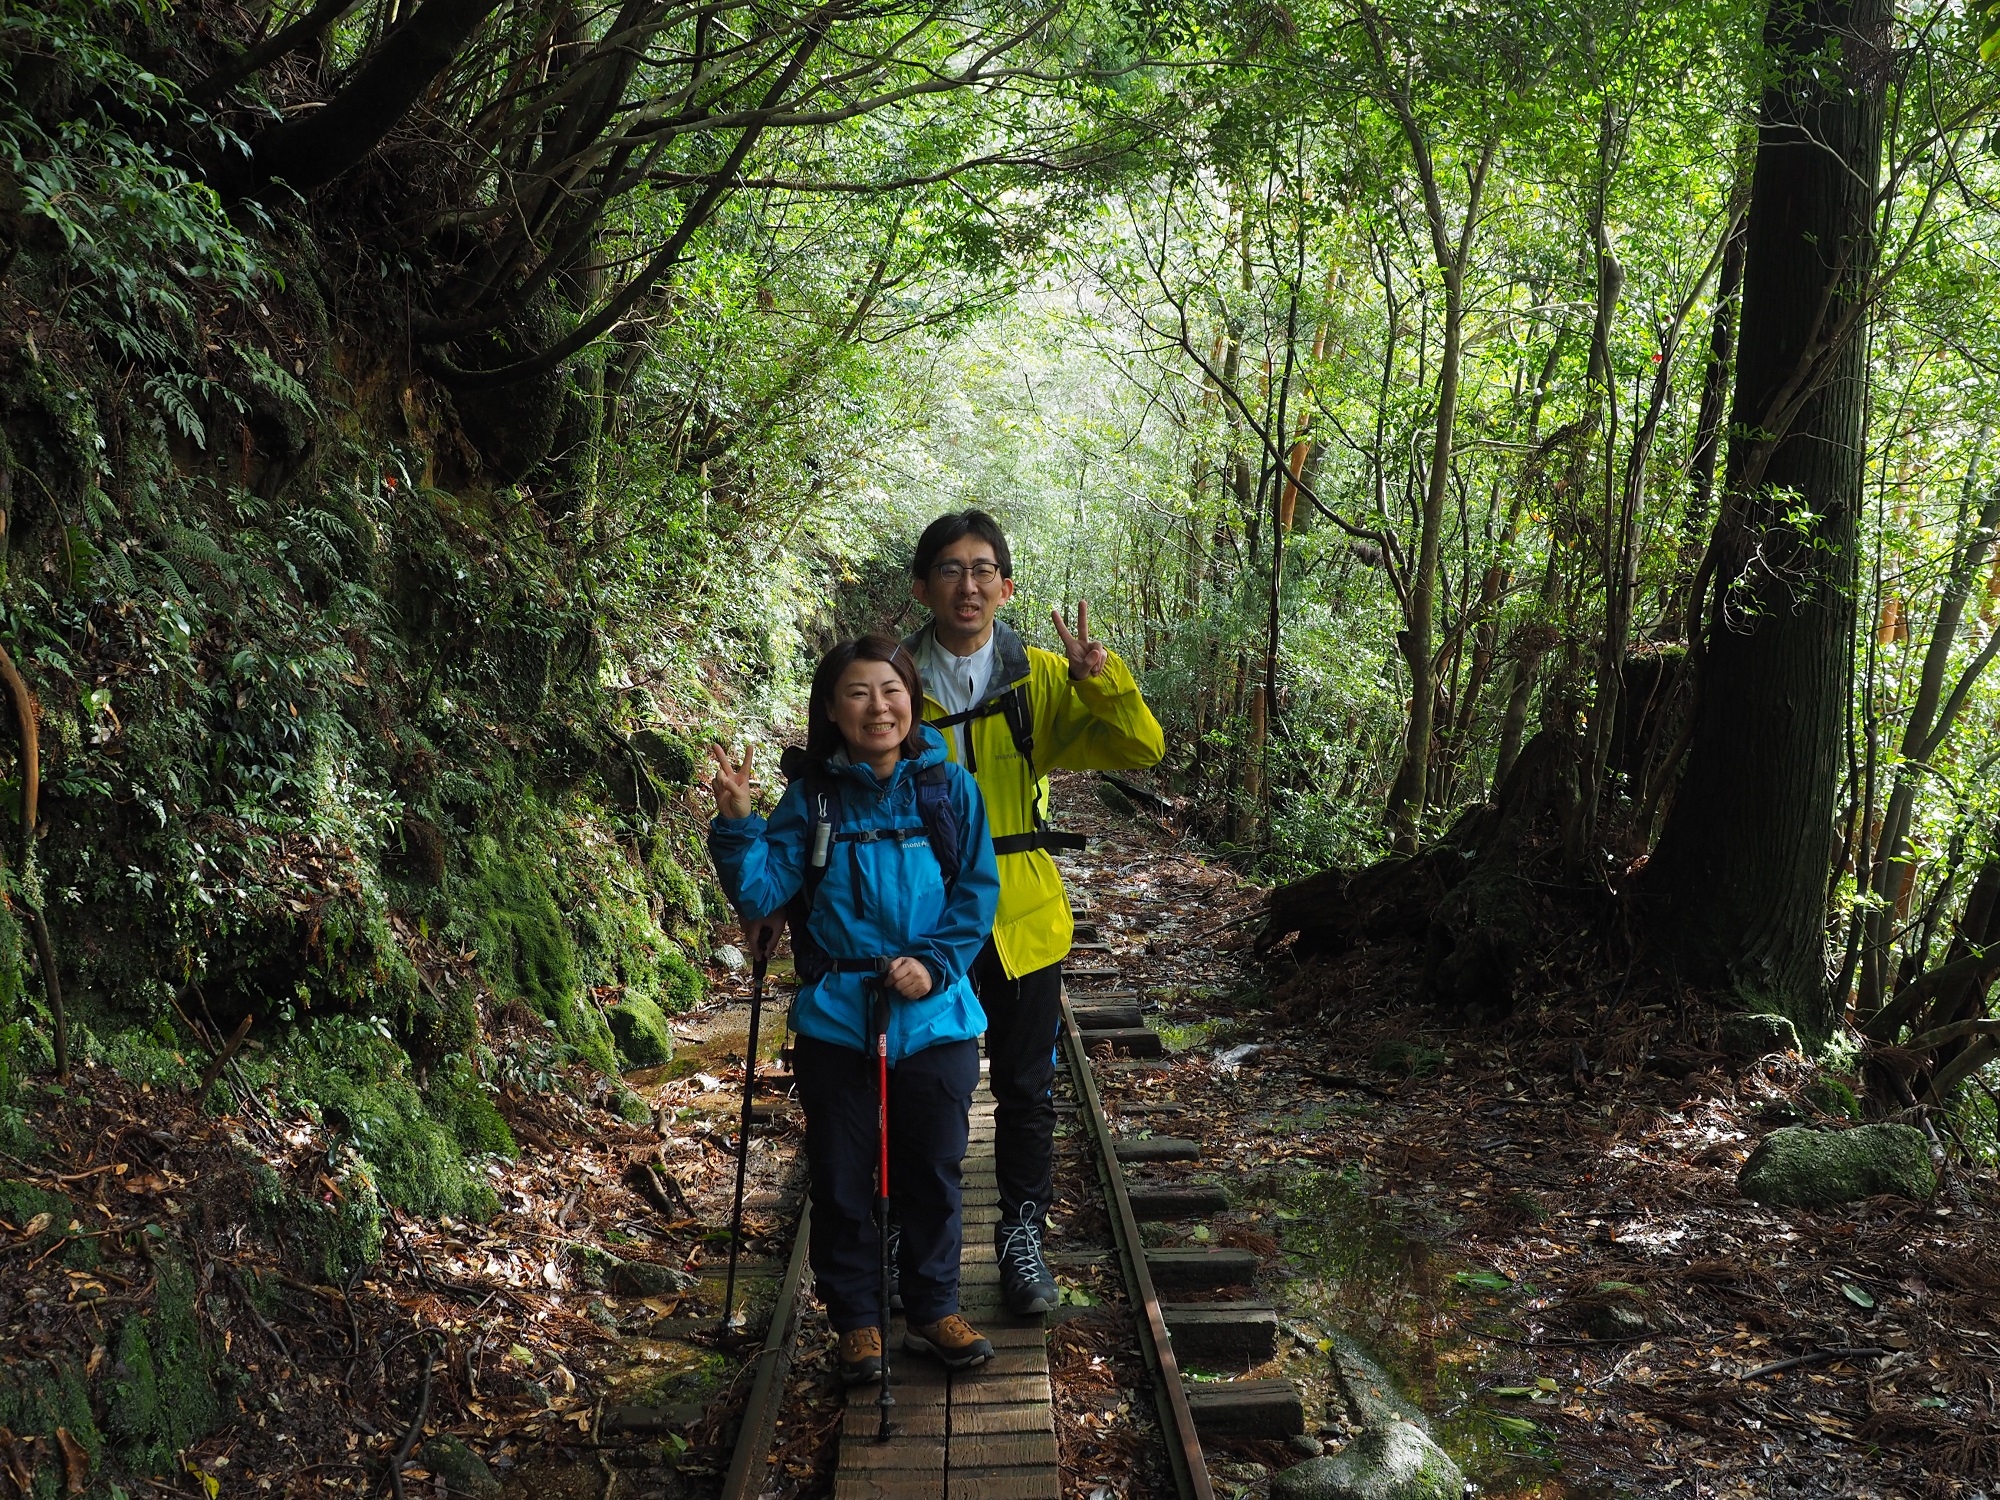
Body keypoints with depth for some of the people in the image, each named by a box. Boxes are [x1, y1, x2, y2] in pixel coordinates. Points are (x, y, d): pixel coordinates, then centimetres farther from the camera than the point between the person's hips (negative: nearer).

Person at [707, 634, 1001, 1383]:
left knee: (931, 1173, 12)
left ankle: (933, 1311, 32)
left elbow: (977, 893, 1)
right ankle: (857, 1320, 28)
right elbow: (761, 893, -9)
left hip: (934, 1018, 0)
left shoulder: (949, 789, -1)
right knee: (841, 1179, 10)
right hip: (834, 1020, 0)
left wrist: (935, 963, -12)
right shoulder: (811, 800, -3)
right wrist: (736, 823, -24)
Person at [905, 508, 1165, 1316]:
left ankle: (1022, 1234, 28)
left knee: (1025, 1090, 10)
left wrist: (1100, 678, -23)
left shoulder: (1041, 678, 0)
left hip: (1022, 914, 1)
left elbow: (1142, 748, -8)